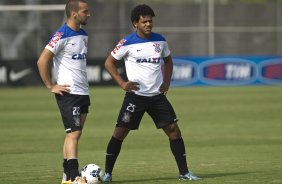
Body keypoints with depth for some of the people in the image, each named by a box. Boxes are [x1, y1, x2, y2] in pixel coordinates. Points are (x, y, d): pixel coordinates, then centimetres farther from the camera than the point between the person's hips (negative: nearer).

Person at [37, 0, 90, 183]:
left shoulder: (83, 35, 13)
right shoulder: (61, 36, -14)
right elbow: (42, 61, -18)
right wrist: (51, 86, -15)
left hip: (83, 92, 8)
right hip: (68, 93, -8)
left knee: (74, 134, 10)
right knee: (73, 134, -12)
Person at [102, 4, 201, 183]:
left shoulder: (160, 40, 5)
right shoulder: (128, 43, -8)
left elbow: (168, 60, 23)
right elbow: (109, 62, 0)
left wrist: (167, 81, 8)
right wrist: (122, 83, -10)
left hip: (157, 95, 4)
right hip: (136, 95, -4)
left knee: (174, 130, -2)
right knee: (120, 132, -6)